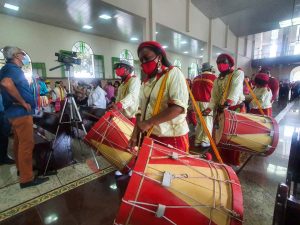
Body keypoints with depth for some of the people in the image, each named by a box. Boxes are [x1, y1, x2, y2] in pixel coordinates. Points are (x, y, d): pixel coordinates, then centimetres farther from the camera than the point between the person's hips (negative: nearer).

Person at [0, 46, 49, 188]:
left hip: (15, 112, 10)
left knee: (19, 142, 17)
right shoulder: (13, 68, -14)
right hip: (21, 112, -10)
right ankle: (27, 178, -1)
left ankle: (21, 168, 31)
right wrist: (23, 102, -24)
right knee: (27, 144, -7)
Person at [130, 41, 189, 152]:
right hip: (151, 136, 6)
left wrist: (149, 122, -19)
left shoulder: (173, 73, -9)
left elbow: (178, 107, -21)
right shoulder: (146, 81, 11)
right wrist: (135, 134, 0)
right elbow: (142, 109, 10)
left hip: (173, 138, -6)